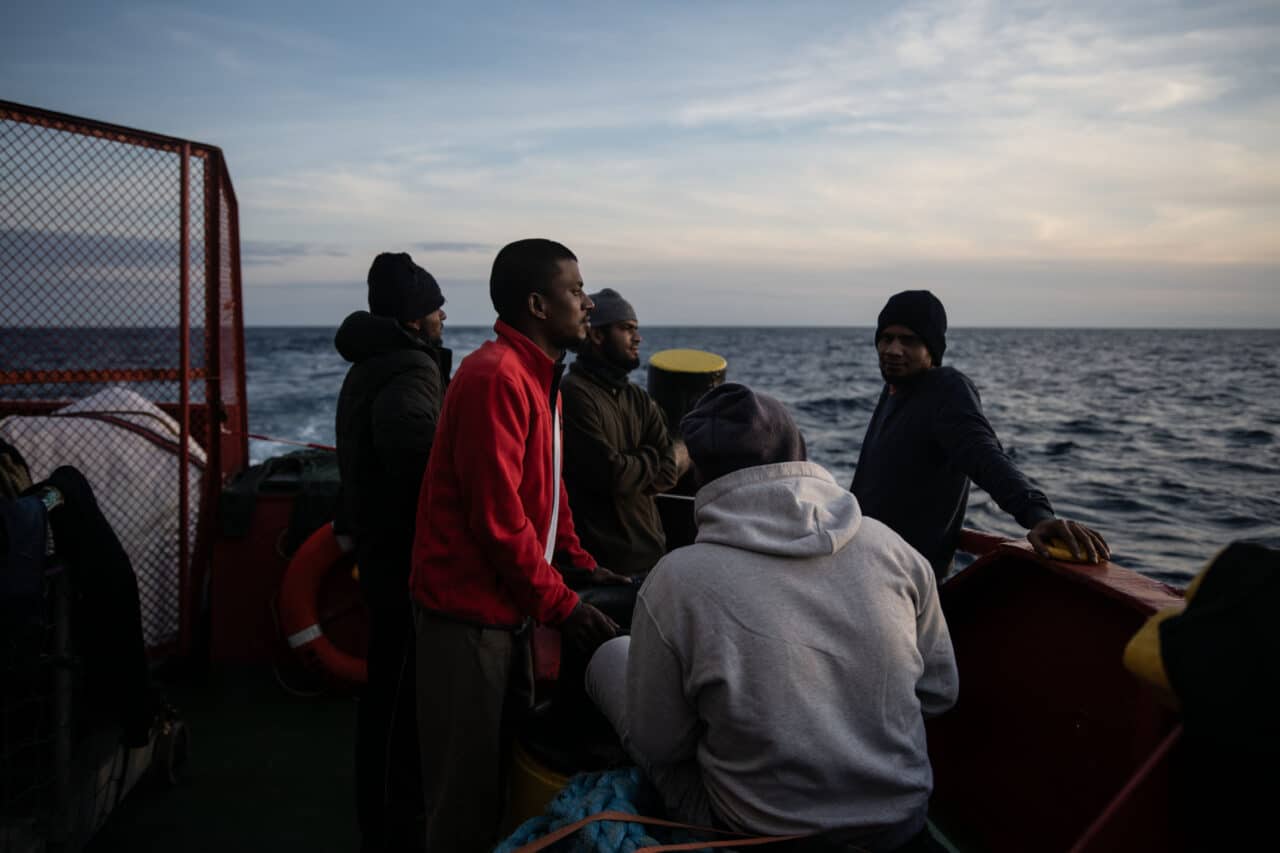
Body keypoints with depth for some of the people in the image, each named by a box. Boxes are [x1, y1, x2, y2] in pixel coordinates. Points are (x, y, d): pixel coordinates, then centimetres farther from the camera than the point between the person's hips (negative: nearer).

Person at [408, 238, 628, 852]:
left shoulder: (538, 374, 11)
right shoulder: (497, 377, -21)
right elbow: (498, 515, -23)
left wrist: (580, 563, 7)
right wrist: (562, 606, -17)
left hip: (506, 605, 10)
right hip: (469, 610, -10)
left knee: (509, 761, 20)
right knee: (468, 787, 4)